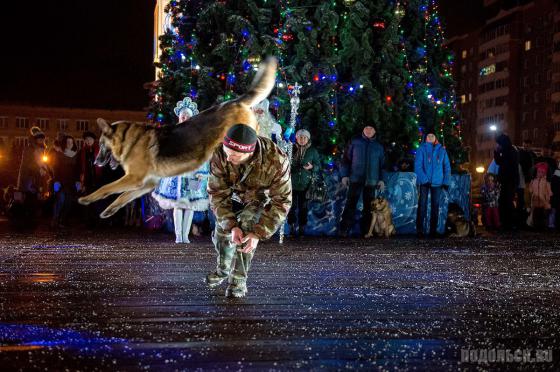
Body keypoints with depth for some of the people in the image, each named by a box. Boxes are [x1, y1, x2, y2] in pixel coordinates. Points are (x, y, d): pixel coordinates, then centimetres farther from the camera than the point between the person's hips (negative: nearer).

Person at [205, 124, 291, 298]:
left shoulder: (276, 161, -42)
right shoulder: (220, 156, -35)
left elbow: (281, 202, -34)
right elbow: (217, 194, -27)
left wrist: (259, 233, -40)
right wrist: (231, 226, -39)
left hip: (264, 197, -3)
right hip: (236, 195, 3)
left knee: (246, 226, -25)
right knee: (222, 230, 7)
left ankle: (239, 279, -11)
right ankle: (223, 269, 38)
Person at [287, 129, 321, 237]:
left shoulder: (312, 151, 6)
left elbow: (318, 165, 7)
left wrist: (311, 167, -12)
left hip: (305, 184, 0)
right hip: (292, 183, 0)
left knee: (303, 206, 0)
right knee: (292, 205, -3)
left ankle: (302, 228, 8)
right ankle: (292, 227, 5)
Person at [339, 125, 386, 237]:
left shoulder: (379, 146, 12)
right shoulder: (355, 142, 7)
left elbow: (382, 164, 14)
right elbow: (346, 158, 5)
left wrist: (381, 179, 6)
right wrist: (344, 175, -2)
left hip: (371, 180, 2)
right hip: (355, 178, -2)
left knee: (369, 206, 3)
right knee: (351, 203, -9)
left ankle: (366, 230, 10)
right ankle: (344, 229, -9)